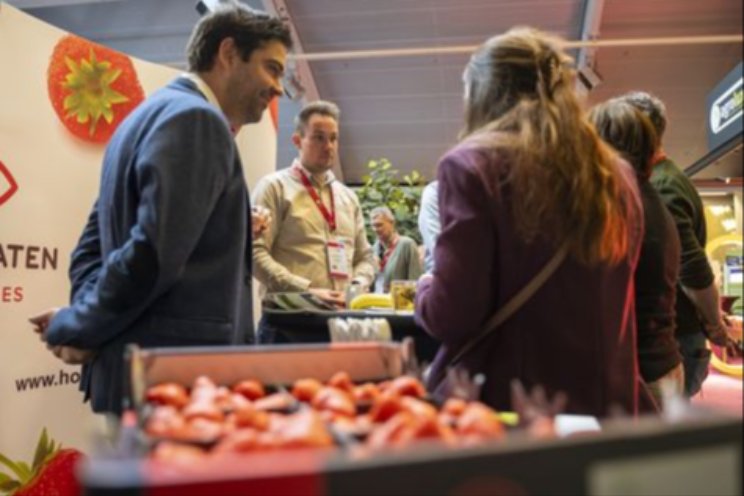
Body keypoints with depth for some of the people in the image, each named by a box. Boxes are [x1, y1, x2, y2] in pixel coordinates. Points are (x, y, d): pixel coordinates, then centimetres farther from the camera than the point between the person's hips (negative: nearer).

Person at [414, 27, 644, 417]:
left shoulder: (472, 164, -11)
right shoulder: (617, 176, 6)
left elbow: (453, 316, -16)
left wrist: (425, 288, 5)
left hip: (504, 403, -5)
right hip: (604, 403, 6)